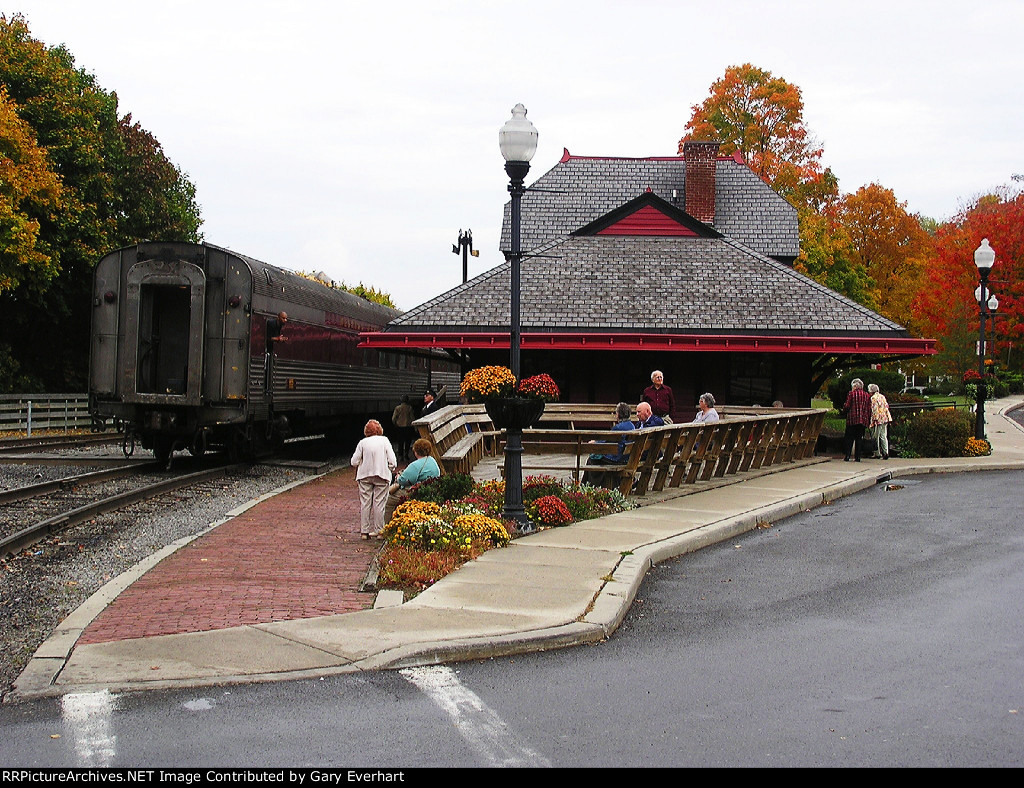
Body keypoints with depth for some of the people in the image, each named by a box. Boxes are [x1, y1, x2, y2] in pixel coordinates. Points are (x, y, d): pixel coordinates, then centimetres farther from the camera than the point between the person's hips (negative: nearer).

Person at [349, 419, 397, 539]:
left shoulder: (362, 443, 0)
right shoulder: (384, 441, -1)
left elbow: (354, 462, -1)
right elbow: (392, 461, -4)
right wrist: (391, 471, 14)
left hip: (364, 476, 1)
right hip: (382, 475, -1)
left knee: (365, 503, 6)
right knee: (379, 503, 3)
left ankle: (364, 531, 7)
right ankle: (378, 530, 3)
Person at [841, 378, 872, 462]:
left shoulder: (851, 394, -4)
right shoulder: (867, 395, 8)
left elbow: (847, 406, -7)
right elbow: (869, 408, 9)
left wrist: (844, 412, 15)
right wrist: (868, 420, 15)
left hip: (852, 420, -3)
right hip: (863, 420, 3)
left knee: (849, 438, 2)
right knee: (859, 438, 8)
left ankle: (847, 456, -4)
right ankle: (857, 457, 4)